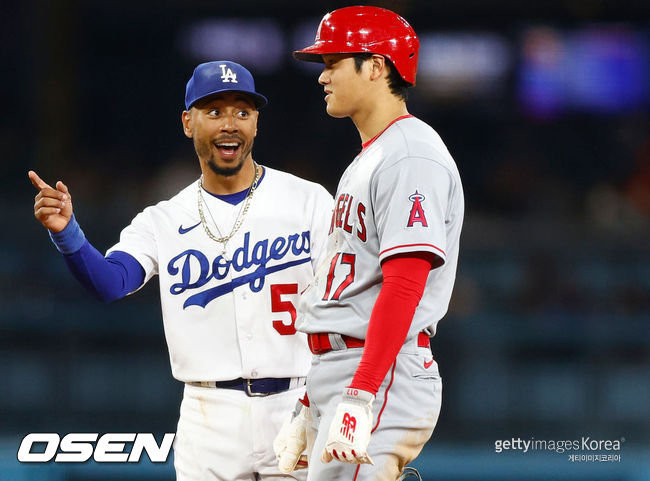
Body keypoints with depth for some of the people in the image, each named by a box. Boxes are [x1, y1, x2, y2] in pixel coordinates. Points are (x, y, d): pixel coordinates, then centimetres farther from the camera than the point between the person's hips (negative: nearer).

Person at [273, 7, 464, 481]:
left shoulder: (411, 157, -11)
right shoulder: (366, 161, 22)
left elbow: (404, 285, -21)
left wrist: (360, 398, -28)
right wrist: (310, 408, 22)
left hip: (385, 379, -10)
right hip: (337, 376, 10)